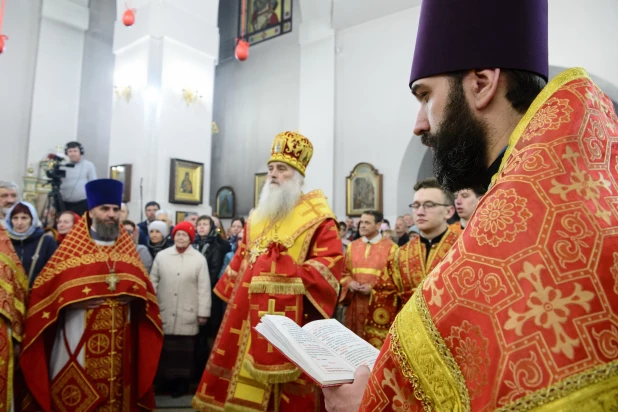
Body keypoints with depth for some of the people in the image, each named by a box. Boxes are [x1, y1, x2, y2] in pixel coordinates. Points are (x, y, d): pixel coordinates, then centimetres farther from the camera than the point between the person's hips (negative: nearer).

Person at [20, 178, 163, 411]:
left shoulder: (127, 248, 9)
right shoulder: (71, 247, -1)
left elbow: (142, 286, 10)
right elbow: (46, 289, -4)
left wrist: (132, 295, -10)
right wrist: (75, 300, -18)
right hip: (79, 340, -3)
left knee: (116, 393, 10)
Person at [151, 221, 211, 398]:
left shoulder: (199, 259, -4)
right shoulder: (161, 256, 4)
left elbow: (204, 288, -4)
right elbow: (153, 282, 8)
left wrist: (203, 312, -5)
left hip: (187, 315, -2)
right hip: (164, 313, 2)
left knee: (184, 350, 5)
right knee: (165, 348, 11)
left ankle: (182, 381, 22)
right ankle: (166, 379, 28)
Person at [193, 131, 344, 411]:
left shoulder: (316, 218, -4)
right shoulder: (257, 217, 17)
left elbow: (331, 261, -14)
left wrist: (294, 279, -21)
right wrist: (233, 293, 14)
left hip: (287, 314, -6)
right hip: (249, 313, 6)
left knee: (283, 386, 2)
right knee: (240, 378, 13)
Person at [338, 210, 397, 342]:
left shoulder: (390, 247, -3)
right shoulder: (353, 246, 10)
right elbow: (344, 272, 14)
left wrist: (373, 288, -14)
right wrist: (349, 283, -7)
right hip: (355, 302, 4)